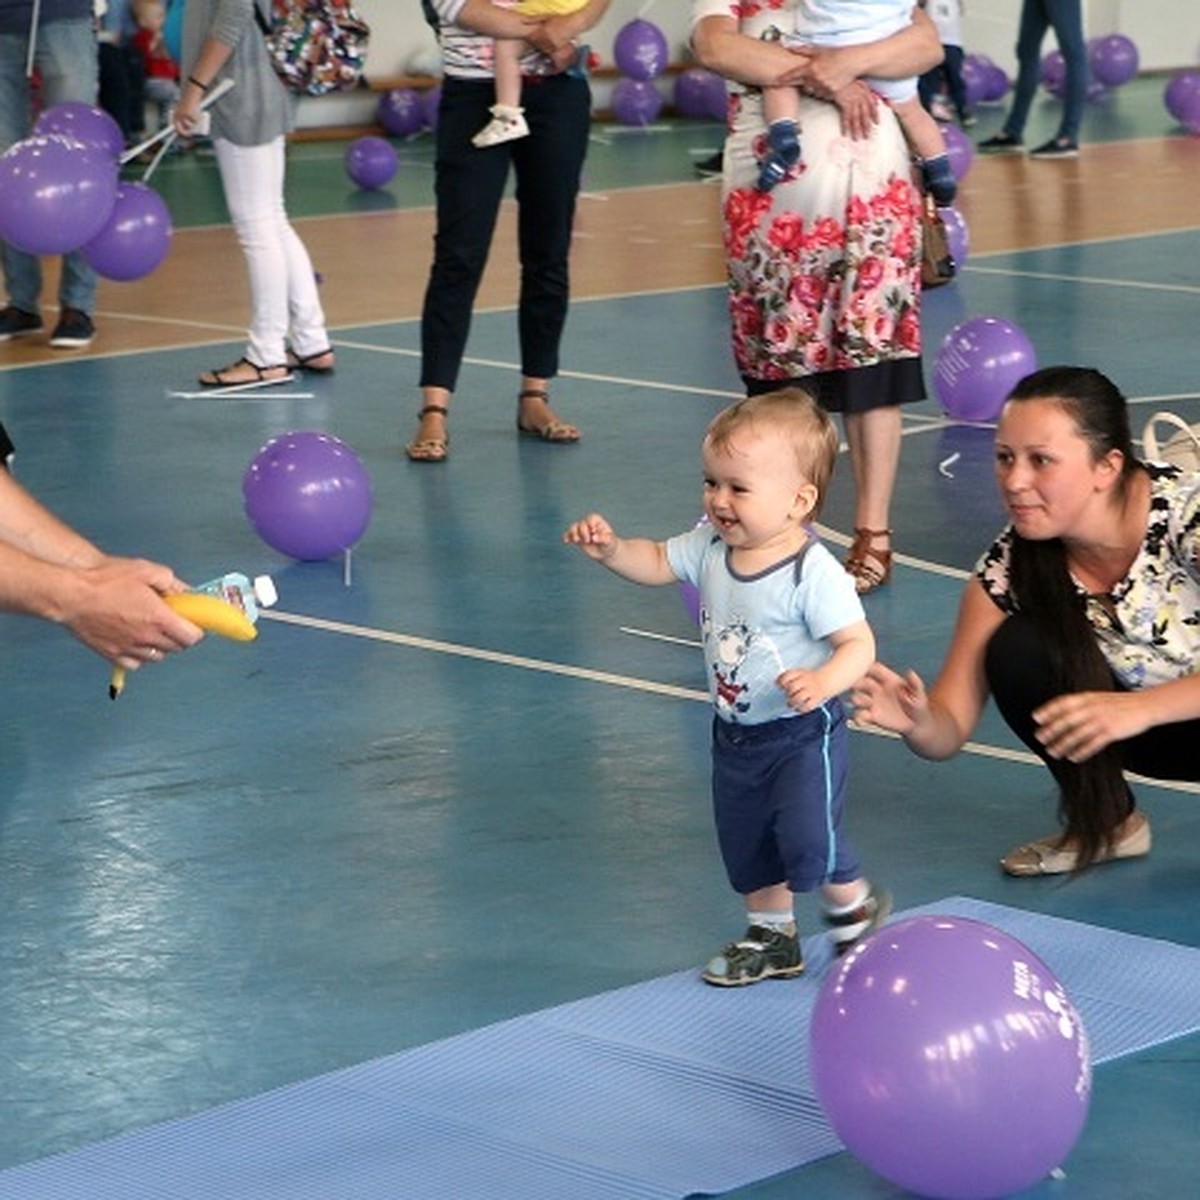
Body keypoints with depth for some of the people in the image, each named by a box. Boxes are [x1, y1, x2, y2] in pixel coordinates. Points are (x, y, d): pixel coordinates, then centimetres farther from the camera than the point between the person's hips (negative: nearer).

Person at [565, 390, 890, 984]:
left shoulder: (814, 573, -26)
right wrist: (611, 548, -9)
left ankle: (855, 907, 15)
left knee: (808, 841, -15)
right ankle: (772, 936, 38)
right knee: (746, 847, 18)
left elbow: (858, 643, -26)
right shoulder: (710, 547, -5)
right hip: (735, 734, 7)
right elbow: (658, 562, 10)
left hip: (802, 734, -7)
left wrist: (824, 681, -44)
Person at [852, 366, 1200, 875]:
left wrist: (1138, 708, -49)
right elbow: (949, 730, -16)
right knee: (1016, 651, -22)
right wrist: (917, 723, -39)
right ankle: (1109, 821, 0)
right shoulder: (1009, 566, -15)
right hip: (1147, 731, 5)